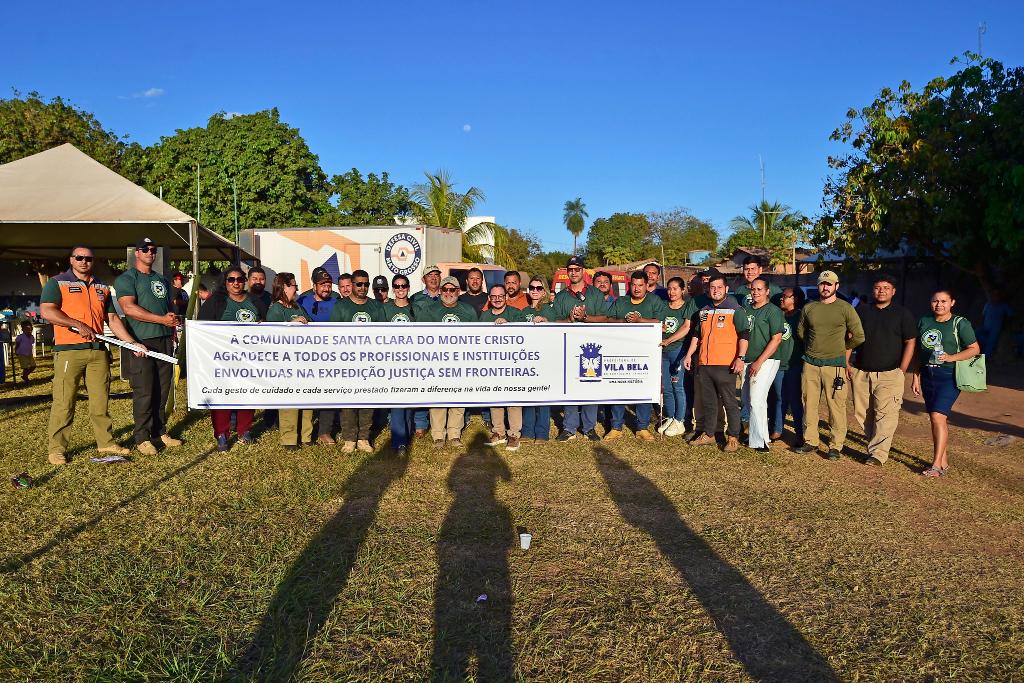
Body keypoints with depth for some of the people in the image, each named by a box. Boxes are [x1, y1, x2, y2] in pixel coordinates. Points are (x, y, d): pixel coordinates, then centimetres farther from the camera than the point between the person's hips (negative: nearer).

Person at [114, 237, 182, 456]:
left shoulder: (162, 280, 22)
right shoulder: (126, 279, -1)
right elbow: (129, 308, -14)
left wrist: (173, 325, 8)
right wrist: (162, 319, -16)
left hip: (165, 340, 7)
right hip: (141, 342, -7)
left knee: (163, 389, 9)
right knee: (143, 392, -5)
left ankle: (159, 431, 19)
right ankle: (142, 438, 2)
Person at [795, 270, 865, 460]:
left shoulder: (845, 308, -2)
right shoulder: (808, 308, 8)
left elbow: (858, 336, 1)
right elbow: (801, 331, 23)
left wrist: (844, 353, 10)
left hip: (834, 364, -4)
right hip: (810, 363, 4)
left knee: (836, 406, -3)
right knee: (809, 404, 8)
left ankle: (836, 446, 4)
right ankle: (810, 441, 19)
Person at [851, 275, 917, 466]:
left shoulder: (902, 314, 4)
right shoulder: (862, 310, 10)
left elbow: (910, 342, 2)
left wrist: (901, 372, -5)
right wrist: (847, 363, 4)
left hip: (889, 374, -3)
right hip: (861, 372, 3)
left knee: (885, 414, -11)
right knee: (862, 413, 5)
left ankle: (878, 453, -12)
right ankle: (874, 440, 23)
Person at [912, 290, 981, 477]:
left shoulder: (960, 323, -3)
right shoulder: (924, 322, 11)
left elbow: (975, 349, -2)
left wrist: (951, 357, -17)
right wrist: (916, 377, 14)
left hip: (949, 376, -6)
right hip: (927, 376, 6)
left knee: (938, 417, -15)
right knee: (936, 419, 10)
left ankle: (937, 465, -13)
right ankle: (944, 460, 21)